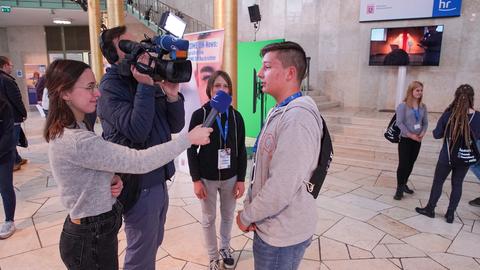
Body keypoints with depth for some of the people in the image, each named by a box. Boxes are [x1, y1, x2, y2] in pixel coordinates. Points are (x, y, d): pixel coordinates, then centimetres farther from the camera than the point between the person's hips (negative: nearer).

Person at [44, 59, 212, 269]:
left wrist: (112, 180, -9)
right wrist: (189, 138, -24)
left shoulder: (68, 132, 3)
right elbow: (139, 162, -32)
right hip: (90, 240, -9)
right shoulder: (77, 141, -29)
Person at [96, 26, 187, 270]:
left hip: (159, 178, 7)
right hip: (139, 184, -7)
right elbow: (137, 130, -28)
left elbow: (175, 126, 4)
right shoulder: (111, 87, -14)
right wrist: (145, 86, -24)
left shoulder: (150, 81, 7)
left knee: (154, 244, 24)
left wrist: (172, 96, -13)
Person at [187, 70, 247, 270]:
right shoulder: (199, 115, -8)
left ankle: (225, 249, 40)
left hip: (230, 177, 2)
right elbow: (191, 149, -7)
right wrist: (196, 180, -10)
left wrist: (241, 179, 0)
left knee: (228, 216, 16)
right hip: (207, 178, -2)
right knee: (209, 219, 11)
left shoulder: (236, 116, -1)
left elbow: (241, 150, 2)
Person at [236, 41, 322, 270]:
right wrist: (249, 206, 4)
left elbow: (281, 189, -29)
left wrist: (246, 216, -14)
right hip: (271, 226, 9)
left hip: (283, 233, -9)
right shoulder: (279, 112, 9)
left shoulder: (297, 117, -25)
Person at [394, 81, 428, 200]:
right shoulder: (403, 106, -10)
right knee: (403, 164, -4)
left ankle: (404, 184, 26)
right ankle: (399, 188, 4)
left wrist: (422, 133, -11)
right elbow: (399, 123, -14)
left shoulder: (423, 107, 6)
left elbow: (425, 123, 8)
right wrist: (410, 135, -19)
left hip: (417, 140, 5)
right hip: (405, 139, -5)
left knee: (411, 164, 11)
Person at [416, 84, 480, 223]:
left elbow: (437, 134, -8)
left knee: (438, 182, 13)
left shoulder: (448, 114, -14)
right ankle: (450, 214, 21)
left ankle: (430, 209, 25)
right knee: (457, 184, 14)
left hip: (447, 156, -1)